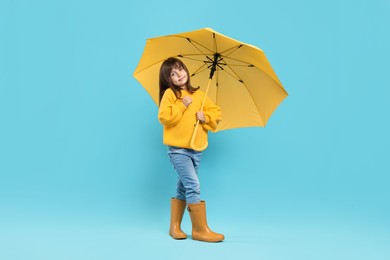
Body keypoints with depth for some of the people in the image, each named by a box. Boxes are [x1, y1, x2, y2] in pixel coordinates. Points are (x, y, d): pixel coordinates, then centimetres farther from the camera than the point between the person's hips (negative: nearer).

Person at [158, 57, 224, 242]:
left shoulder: (199, 95, 10)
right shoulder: (169, 94, -3)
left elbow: (216, 113, 12)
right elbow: (164, 117, -14)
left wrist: (206, 117, -6)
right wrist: (182, 105, -16)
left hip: (196, 149, 6)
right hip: (177, 149, -5)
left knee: (183, 189, 12)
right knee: (193, 186, -14)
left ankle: (175, 226, 23)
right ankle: (200, 229, -7)